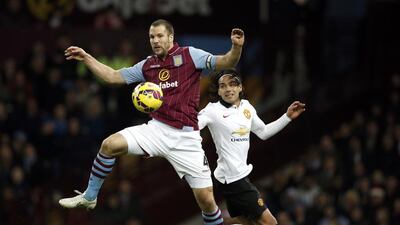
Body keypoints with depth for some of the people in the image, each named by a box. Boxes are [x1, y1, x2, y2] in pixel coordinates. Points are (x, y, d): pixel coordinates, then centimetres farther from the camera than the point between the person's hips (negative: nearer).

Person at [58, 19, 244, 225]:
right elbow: (113, 76, 19)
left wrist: (236, 48, -29)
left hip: (186, 138, -4)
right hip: (157, 129, 4)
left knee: (206, 200, -7)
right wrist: (86, 58, 12)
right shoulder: (148, 65, 11)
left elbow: (226, 63, -8)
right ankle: (89, 197, 7)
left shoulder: (189, 55, -2)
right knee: (110, 145, -12)